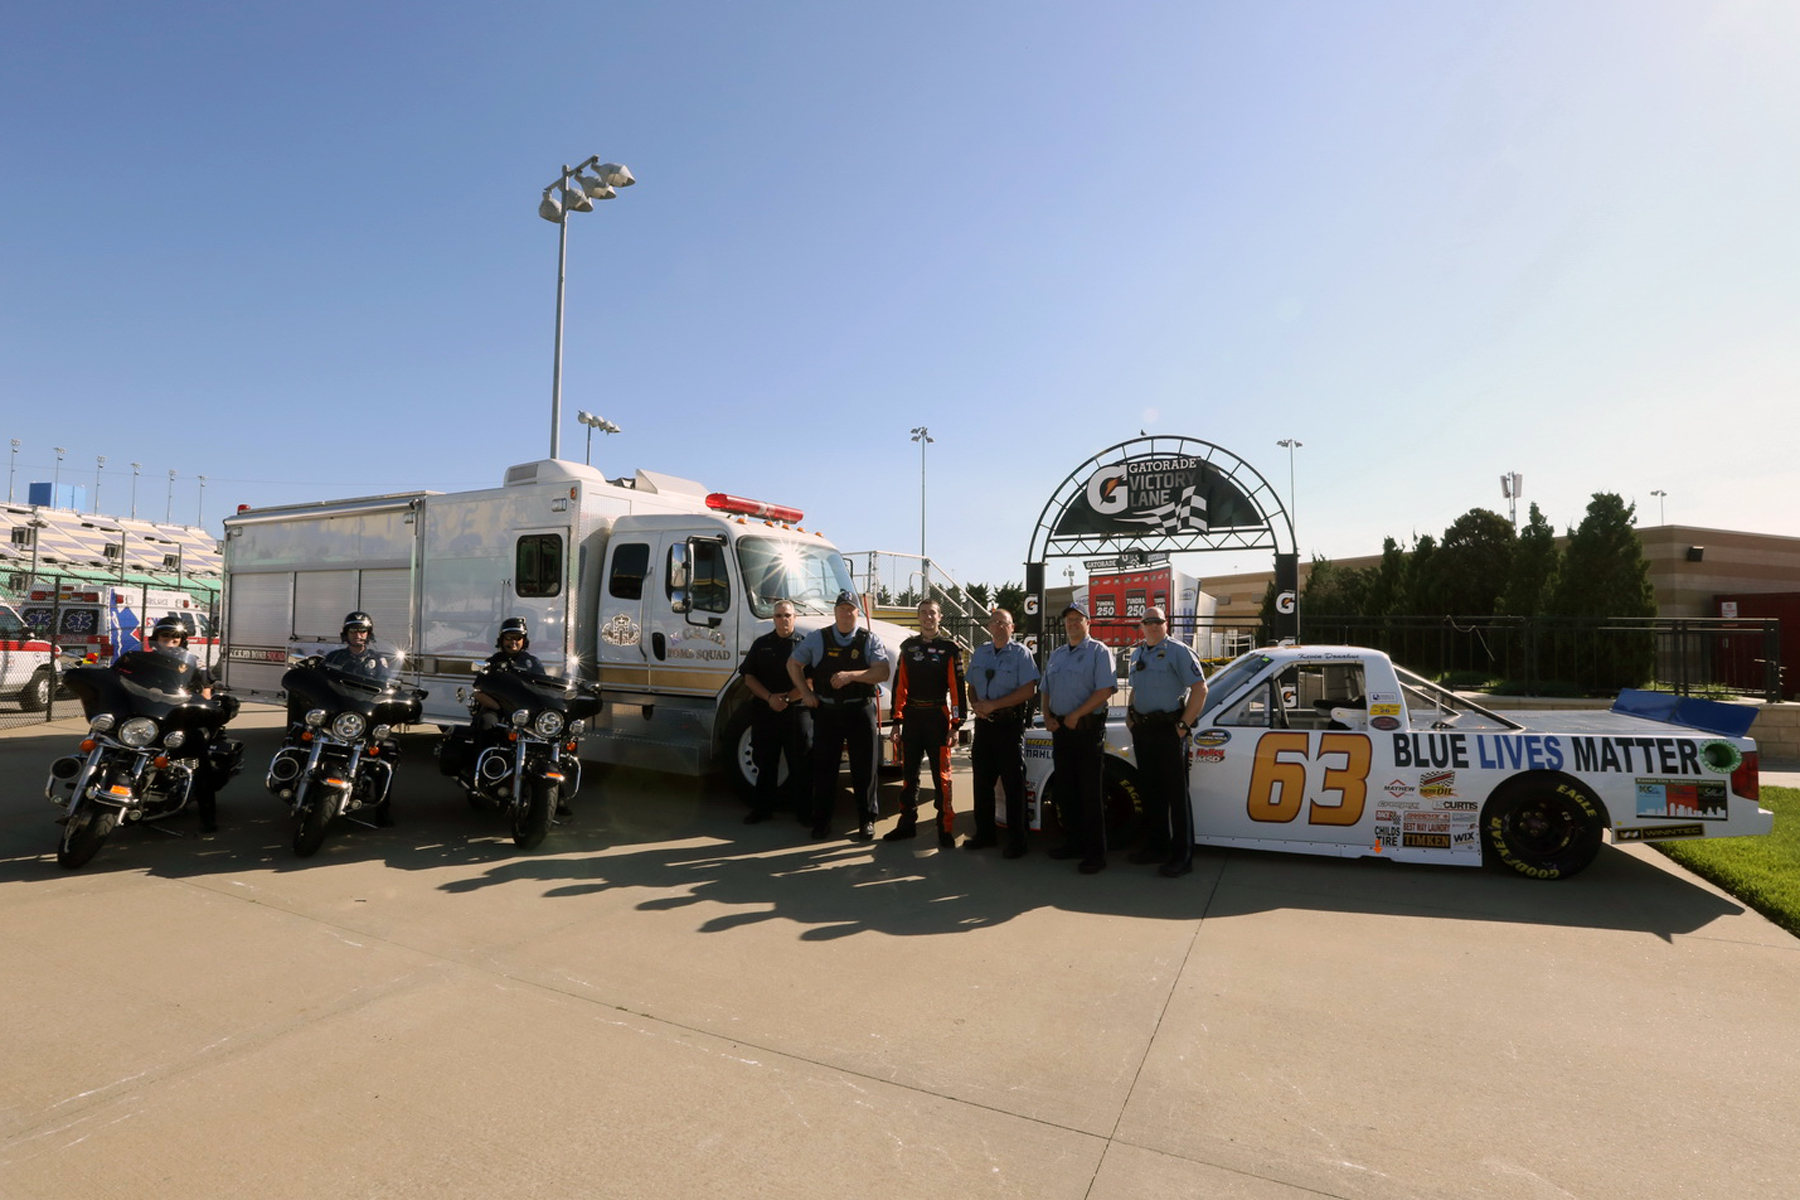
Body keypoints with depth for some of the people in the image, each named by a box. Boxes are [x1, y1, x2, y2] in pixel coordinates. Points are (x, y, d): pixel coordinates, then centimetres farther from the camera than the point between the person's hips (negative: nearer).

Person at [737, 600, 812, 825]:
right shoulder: (761, 644, 10)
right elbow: (749, 677, 7)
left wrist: (788, 698, -14)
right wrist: (769, 697, -8)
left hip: (797, 711, -2)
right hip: (765, 711, 3)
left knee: (800, 763, 1)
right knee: (765, 762, 10)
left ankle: (804, 811, 11)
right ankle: (763, 808, 23)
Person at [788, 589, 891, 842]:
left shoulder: (870, 639, 0)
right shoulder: (817, 638, 5)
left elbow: (882, 671, -11)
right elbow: (794, 664, 14)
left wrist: (852, 675, -23)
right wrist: (805, 692, 3)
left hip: (860, 711, -1)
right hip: (826, 711, 1)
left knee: (864, 768, 4)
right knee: (823, 767, 8)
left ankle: (867, 821, 17)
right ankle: (821, 821, 21)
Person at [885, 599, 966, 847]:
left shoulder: (950, 648, -2)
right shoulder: (908, 647, 9)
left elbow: (957, 687, -5)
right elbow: (899, 685, 8)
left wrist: (956, 724, -10)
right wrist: (897, 720, 3)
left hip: (938, 717, -4)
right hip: (912, 717, 4)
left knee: (941, 775, 0)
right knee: (908, 773, 11)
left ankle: (946, 829, 9)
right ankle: (907, 824, 22)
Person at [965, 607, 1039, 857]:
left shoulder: (1020, 653, -5)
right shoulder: (980, 652, 13)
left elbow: (1028, 690, -14)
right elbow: (971, 685, 18)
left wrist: (993, 705, -18)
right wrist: (976, 704, -5)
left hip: (1010, 723, -5)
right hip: (984, 723, 6)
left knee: (1013, 784, -1)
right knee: (982, 781, 10)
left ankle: (1016, 841, 7)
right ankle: (984, 834, 23)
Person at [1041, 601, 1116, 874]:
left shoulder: (1098, 651, -4)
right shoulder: (1056, 655, 17)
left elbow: (1104, 690, -15)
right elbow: (1046, 691, 20)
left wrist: (1076, 716, -18)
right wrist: (1047, 717, 2)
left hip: (1087, 728, -7)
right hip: (1061, 729, 7)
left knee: (1090, 794, -4)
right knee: (1066, 791, 12)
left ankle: (1095, 853, 3)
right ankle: (1073, 843, 24)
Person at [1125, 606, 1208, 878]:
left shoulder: (1177, 651, -7)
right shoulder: (1137, 653, 15)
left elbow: (1200, 689, -14)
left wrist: (1184, 725, -17)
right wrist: (1130, 714, 12)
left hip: (1168, 730, -7)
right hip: (1142, 730, 7)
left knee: (1175, 794, -3)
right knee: (1151, 792, 14)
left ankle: (1182, 857, 4)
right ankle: (1156, 847, 26)